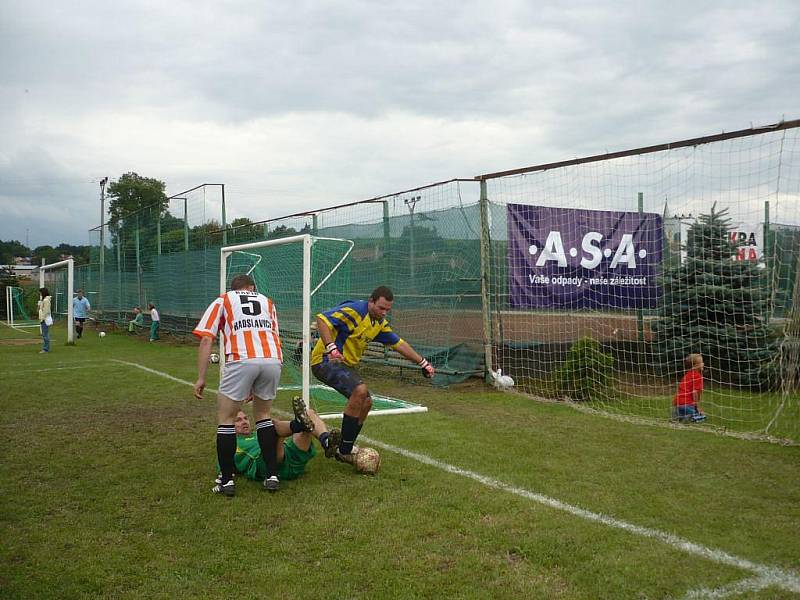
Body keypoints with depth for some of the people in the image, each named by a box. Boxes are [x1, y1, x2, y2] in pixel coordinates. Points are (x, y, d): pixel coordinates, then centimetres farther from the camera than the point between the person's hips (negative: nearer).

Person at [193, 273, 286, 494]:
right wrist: (256, 384, 32)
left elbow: (206, 339, 10)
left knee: (225, 418, 14)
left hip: (241, 360, -3)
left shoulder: (222, 301, 23)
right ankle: (272, 476, 19)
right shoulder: (267, 302, 31)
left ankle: (226, 480, 15)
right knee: (263, 415, 23)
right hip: (273, 360, 3)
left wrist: (201, 378, 9)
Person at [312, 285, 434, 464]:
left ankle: (345, 447, 23)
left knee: (366, 402, 9)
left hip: (346, 365, 10)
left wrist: (423, 363, 17)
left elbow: (399, 343, 17)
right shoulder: (354, 310, -20)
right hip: (325, 360, -9)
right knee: (360, 390, -27)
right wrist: (331, 348, -40)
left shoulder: (380, 322, 8)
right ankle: (344, 452, -19)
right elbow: (322, 319, -29)